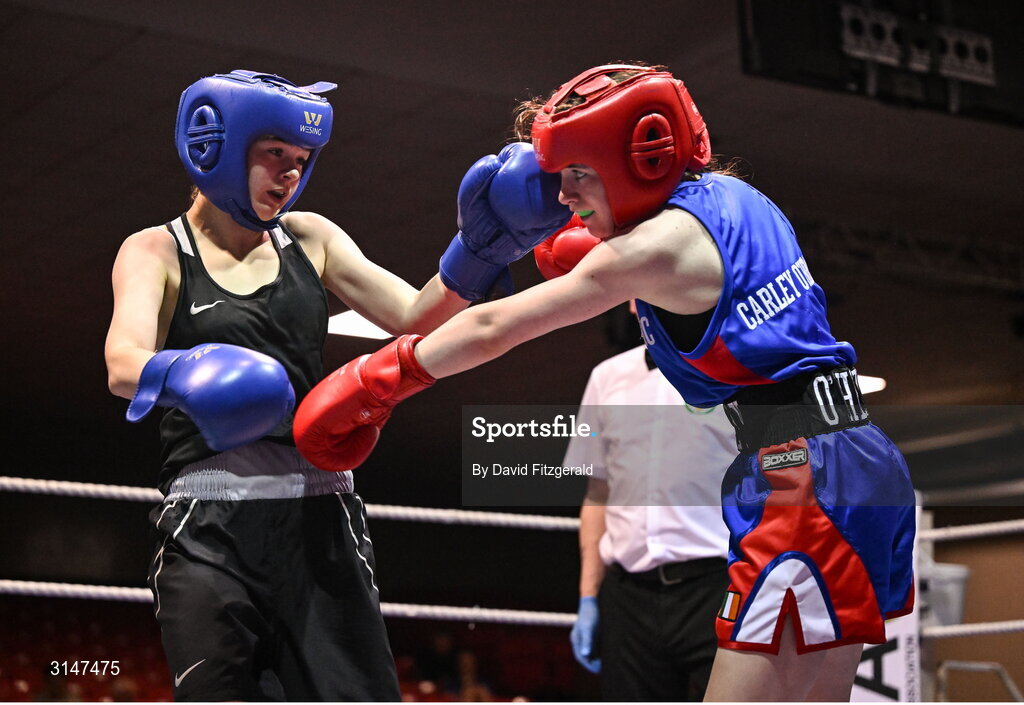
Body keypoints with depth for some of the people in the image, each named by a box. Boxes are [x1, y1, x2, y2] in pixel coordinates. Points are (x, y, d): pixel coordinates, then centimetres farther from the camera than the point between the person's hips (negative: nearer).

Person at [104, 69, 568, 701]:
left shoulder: (309, 240, 16)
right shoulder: (156, 252, 5)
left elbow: (416, 320, 8)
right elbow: (124, 362, -15)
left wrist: (478, 250, -10)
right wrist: (182, 374, -38)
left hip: (320, 517, 3)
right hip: (209, 524, -3)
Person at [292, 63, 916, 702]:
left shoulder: (657, 246, -12)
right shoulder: (732, 196, 12)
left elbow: (493, 329, -7)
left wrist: (372, 383, 3)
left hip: (802, 478, -10)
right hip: (858, 460, 10)